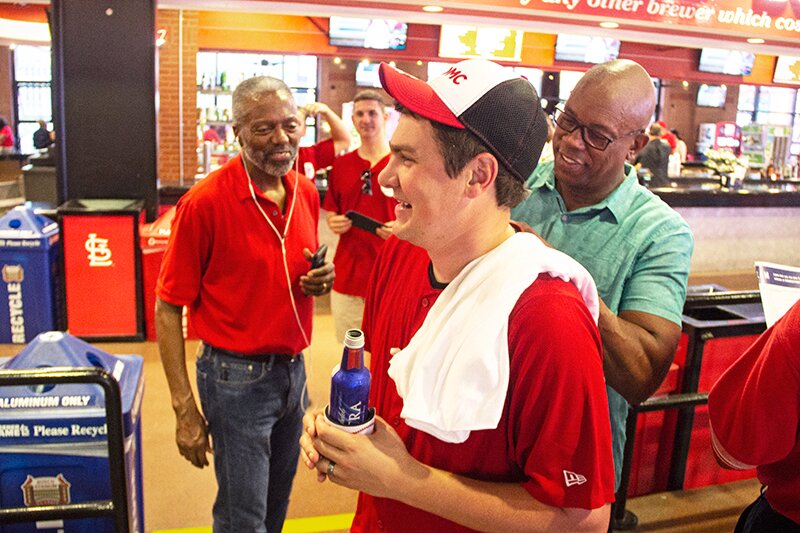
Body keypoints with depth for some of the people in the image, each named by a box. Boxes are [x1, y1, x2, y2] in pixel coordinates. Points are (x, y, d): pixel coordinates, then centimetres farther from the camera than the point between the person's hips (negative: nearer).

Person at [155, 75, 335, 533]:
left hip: (293, 369, 6)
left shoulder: (307, 192, 1)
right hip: (237, 377, -6)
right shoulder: (204, 202, -18)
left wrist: (320, 280, -8)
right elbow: (168, 310, -14)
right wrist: (186, 409, -15)